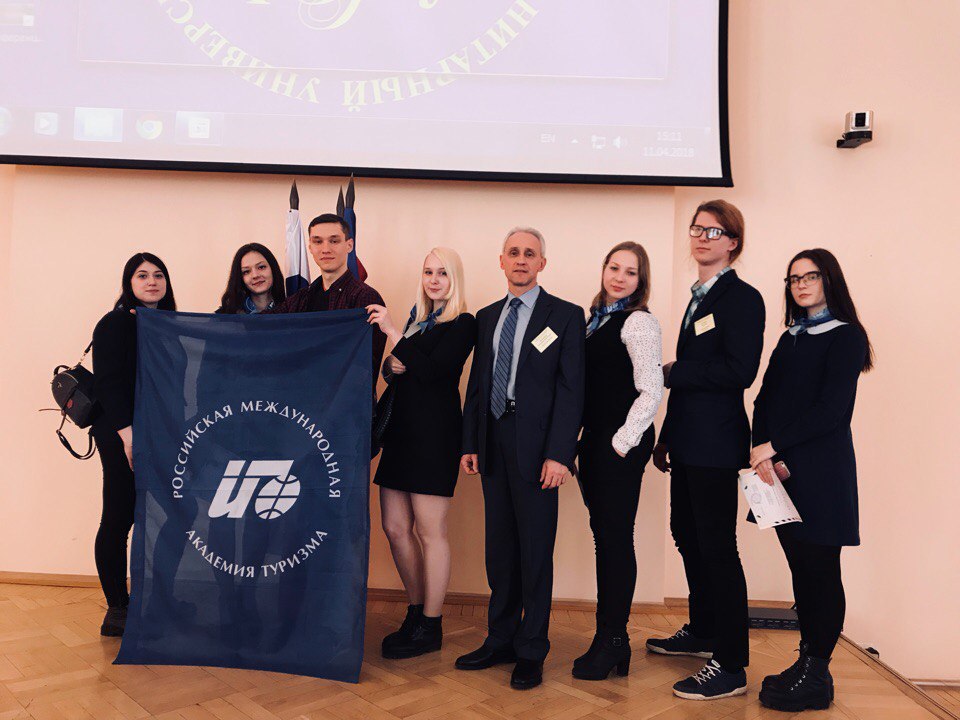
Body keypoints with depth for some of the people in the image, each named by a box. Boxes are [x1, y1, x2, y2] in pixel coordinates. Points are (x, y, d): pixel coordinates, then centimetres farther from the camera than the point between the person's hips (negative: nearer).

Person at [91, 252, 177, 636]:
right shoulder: (114, 324, -4)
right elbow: (107, 384, -11)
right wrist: (127, 432, -20)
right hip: (122, 436, -6)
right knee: (119, 518, -1)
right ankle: (117, 609, 9)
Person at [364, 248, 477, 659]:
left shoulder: (462, 324, -5)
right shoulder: (417, 319, 17)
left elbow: (432, 370, -18)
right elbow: (396, 370, 21)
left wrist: (392, 333, -18)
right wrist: (390, 365, -2)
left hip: (435, 434, -8)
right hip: (401, 430, 8)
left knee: (430, 532, 0)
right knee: (395, 528, 10)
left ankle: (430, 627, 12)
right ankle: (417, 613, 26)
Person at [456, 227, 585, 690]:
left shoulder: (565, 316, -2)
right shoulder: (487, 317, 14)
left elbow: (571, 389, -8)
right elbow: (476, 384, 15)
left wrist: (559, 454, -15)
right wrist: (470, 443, 9)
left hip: (536, 448, -5)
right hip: (493, 445, 5)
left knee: (535, 552, 3)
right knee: (499, 548, 13)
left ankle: (531, 652, 17)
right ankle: (500, 640, 27)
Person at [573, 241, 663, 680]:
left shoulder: (638, 322, -9)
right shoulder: (594, 317, 15)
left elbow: (651, 390, -14)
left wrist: (622, 442, -14)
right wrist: (586, 438, 12)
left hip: (621, 444, -8)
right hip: (594, 439, 8)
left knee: (616, 538, -1)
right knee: (604, 536, 12)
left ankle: (613, 639, 11)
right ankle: (609, 636, 23)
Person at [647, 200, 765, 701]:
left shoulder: (742, 298, -10)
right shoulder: (699, 297, 16)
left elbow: (739, 371, -21)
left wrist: (671, 372, -15)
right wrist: (667, 437, 16)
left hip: (715, 444, -9)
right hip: (689, 442, 9)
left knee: (717, 547, -4)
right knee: (687, 535, 19)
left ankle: (730, 667, 8)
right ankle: (702, 632, 37)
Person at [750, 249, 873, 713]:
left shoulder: (846, 336, -4)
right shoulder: (791, 338, 16)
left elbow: (830, 408, -14)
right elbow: (765, 399, 8)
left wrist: (772, 446, -15)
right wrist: (762, 455, -8)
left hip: (821, 470, -6)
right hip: (782, 469, 6)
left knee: (820, 570, 0)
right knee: (801, 569, 11)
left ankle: (816, 677, 10)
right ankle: (807, 664, 21)